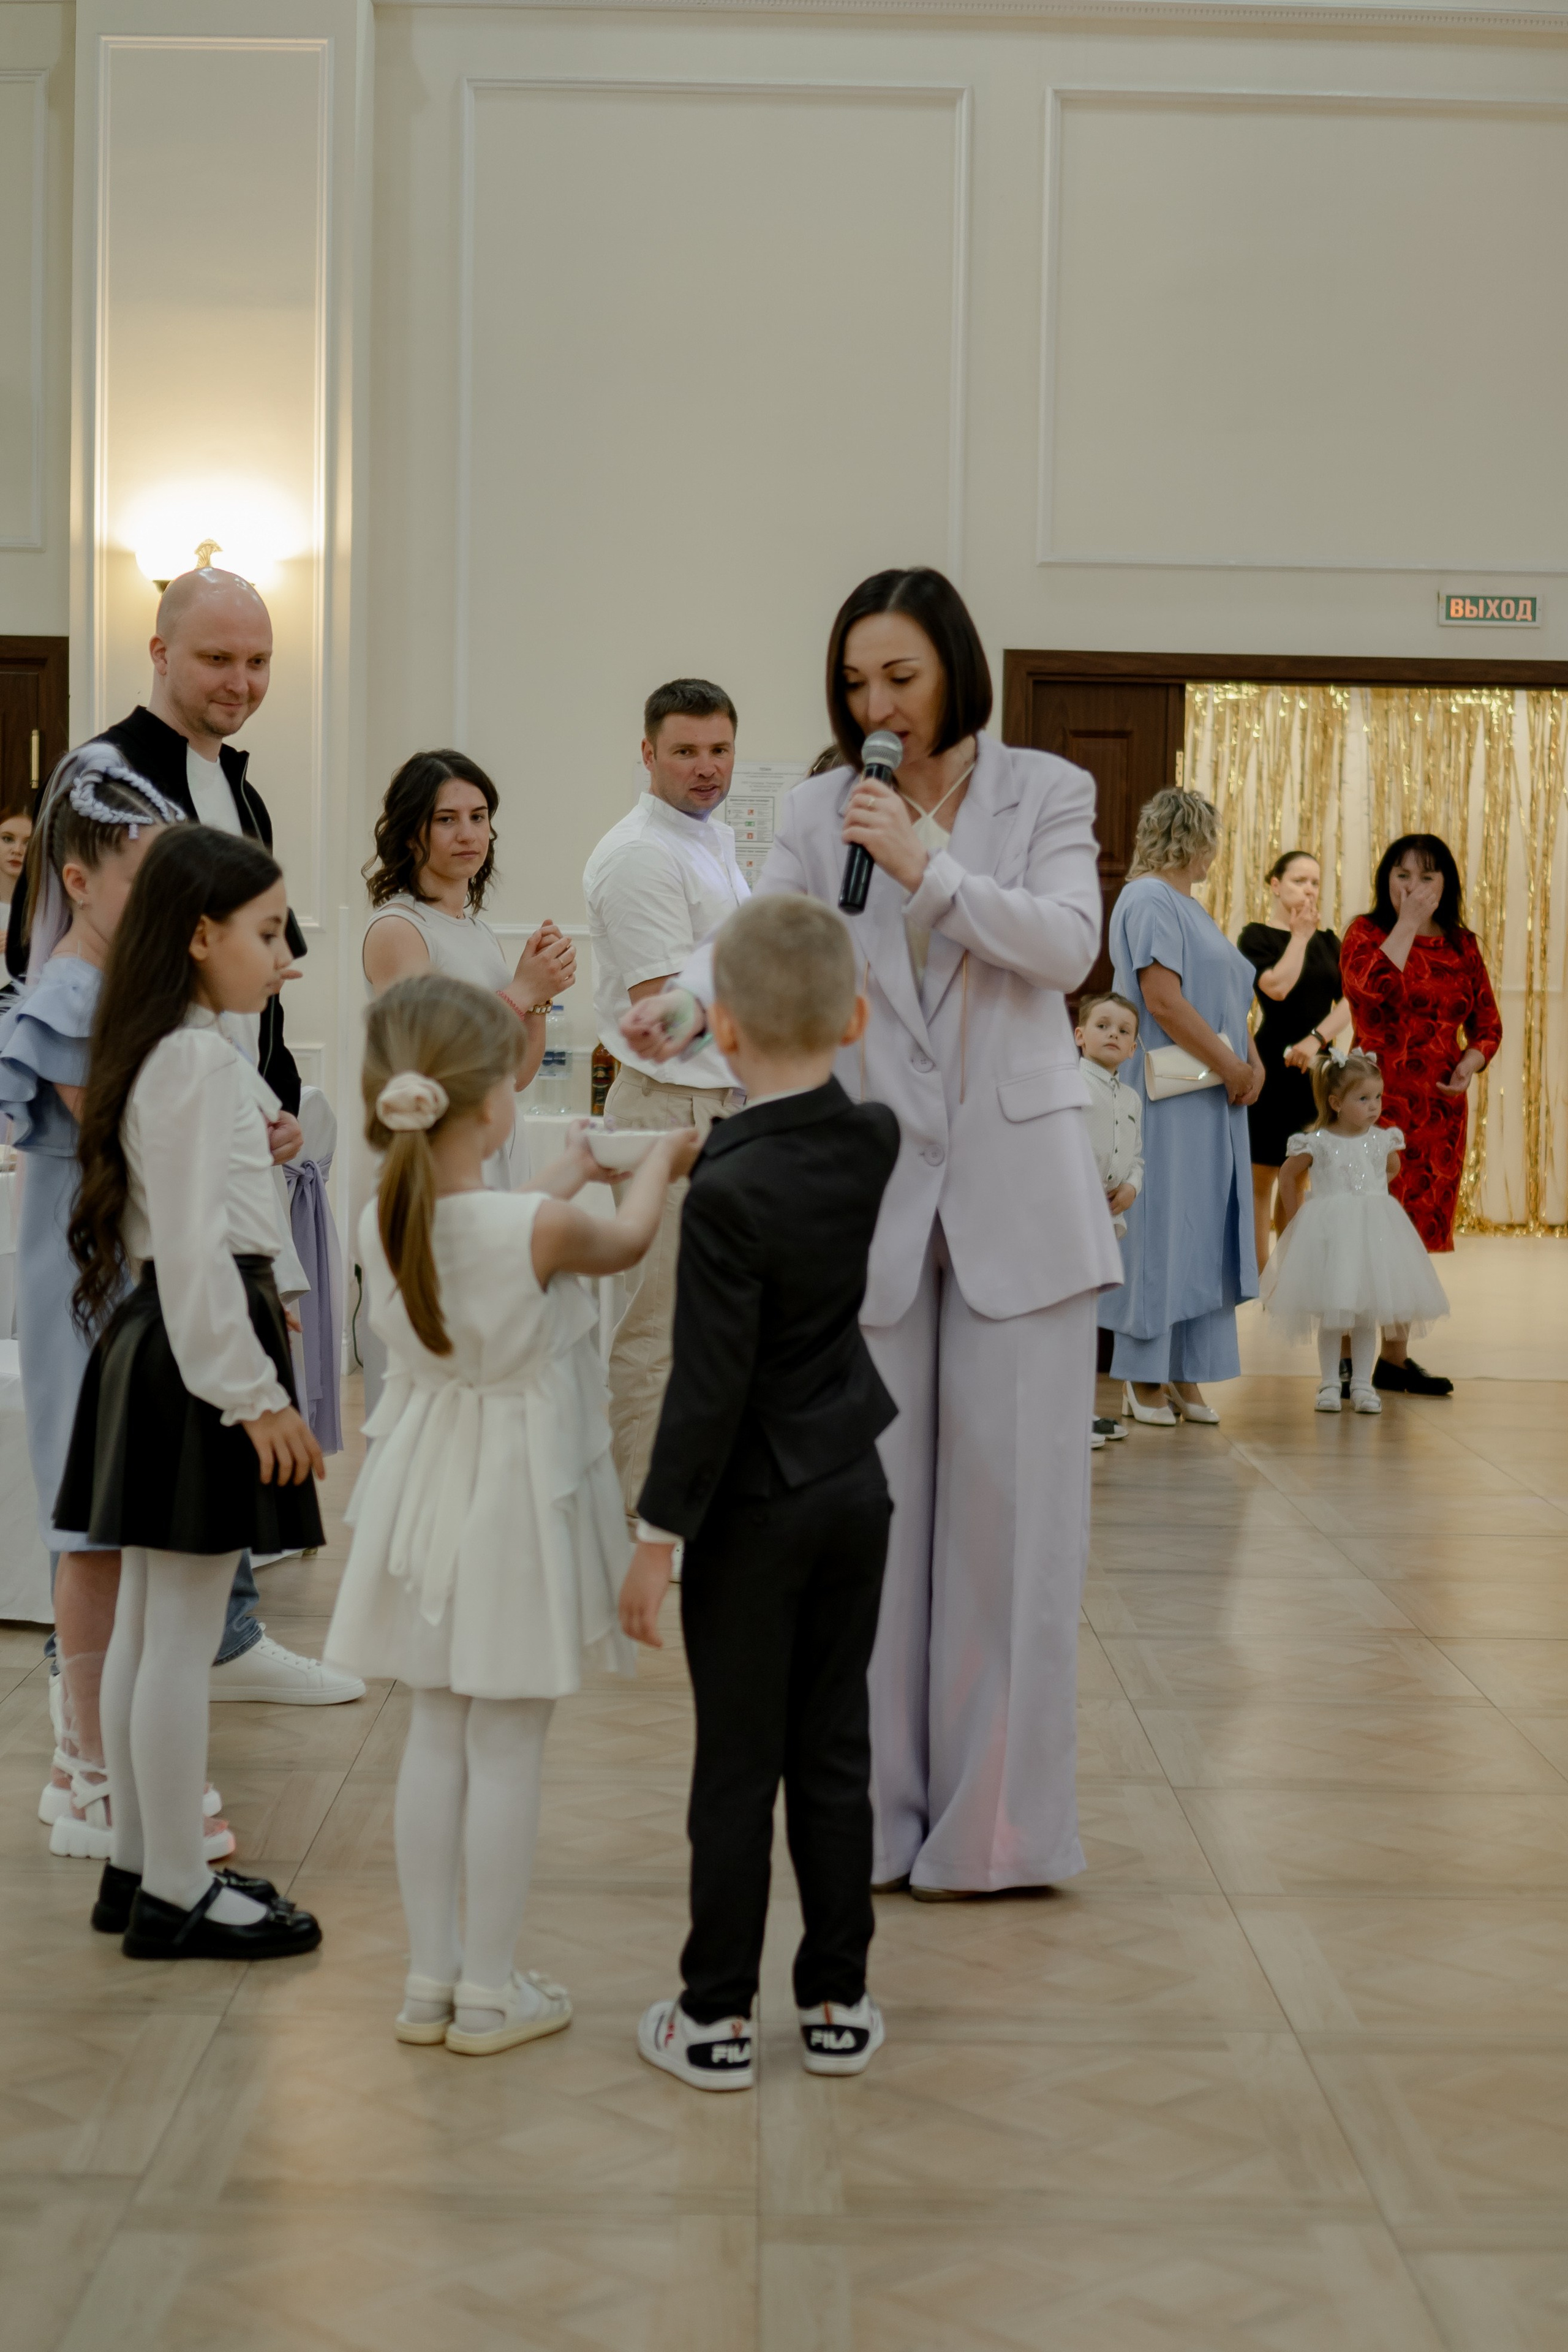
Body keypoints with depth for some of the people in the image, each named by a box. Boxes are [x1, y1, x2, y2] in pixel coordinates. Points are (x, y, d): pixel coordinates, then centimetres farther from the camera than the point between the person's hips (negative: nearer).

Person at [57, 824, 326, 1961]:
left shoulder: (174, 1051, 13)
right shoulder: (198, 1062, -17)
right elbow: (192, 1242, -21)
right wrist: (253, 1392, -20)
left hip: (157, 1340, 11)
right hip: (202, 1350, -11)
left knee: (147, 1623, 15)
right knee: (183, 1637, -2)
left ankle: (138, 1866, 25)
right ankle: (175, 1896, 7)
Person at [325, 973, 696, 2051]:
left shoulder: (384, 1225, -7)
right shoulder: (542, 1228, -23)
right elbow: (625, 1239, 0)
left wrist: (565, 1178, 27)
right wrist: (662, 1160, 20)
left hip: (430, 1489, 6)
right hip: (518, 1498, -6)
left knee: (438, 1732, 15)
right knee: (506, 1749, 4)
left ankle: (432, 1978, 24)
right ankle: (489, 1992, 14)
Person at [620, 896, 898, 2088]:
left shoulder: (727, 1192, -22)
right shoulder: (875, 1141, -4)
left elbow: (709, 1386, -21)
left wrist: (658, 1539, -14)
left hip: (755, 1509, -6)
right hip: (856, 1487, 6)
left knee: (738, 1765, 4)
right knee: (835, 1752, 14)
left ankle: (719, 2016, 15)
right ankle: (838, 2001, 22)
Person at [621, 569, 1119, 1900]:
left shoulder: (1045, 792, 5)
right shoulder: (820, 813, 8)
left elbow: (1067, 944, -9)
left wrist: (927, 865, -18)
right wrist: (684, 1001, -26)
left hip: (1017, 1190, -1)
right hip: (873, 1189, 2)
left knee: (1012, 1500, -1)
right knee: (870, 1504, 5)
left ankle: (997, 1818, 9)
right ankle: (875, 1814, 16)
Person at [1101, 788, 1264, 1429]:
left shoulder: (1185, 905, 20)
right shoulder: (1148, 901, -12)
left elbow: (1227, 998, 20)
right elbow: (1164, 1000, -20)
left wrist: (1252, 1063, 4)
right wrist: (1232, 1067, -16)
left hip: (1210, 1100, 10)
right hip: (1168, 1104, -10)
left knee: (1205, 1232, 9)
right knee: (1161, 1231, -4)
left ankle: (1185, 1375, 14)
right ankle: (1142, 1376, 4)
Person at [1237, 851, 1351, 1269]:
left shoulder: (1327, 942, 14)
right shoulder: (1257, 936, -2)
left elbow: (1348, 1003, 3)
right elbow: (1277, 986, -18)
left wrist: (1316, 1039, -13)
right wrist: (1300, 936, -8)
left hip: (1316, 1066, 5)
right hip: (1273, 1066, -5)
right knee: (1262, 1176, -3)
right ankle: (1260, 1276, 1)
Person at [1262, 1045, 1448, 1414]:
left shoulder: (1382, 1140, 0)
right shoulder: (1317, 1142, -10)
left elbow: (1393, 1168, 22)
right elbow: (1288, 1174, 5)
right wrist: (1295, 1217, 6)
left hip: (1372, 1231, 3)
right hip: (1328, 1233, -3)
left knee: (1367, 1314, 6)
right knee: (1332, 1313, 1)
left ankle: (1362, 1383, 12)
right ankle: (1330, 1383, 9)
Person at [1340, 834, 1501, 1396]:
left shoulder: (1461, 945, 13)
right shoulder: (1367, 933, -1)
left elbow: (1488, 1022, 16)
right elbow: (1373, 988, -23)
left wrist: (1471, 1063, -4)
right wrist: (1408, 923, -15)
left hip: (1441, 1106, 5)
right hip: (1379, 1098, -5)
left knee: (1417, 1225, 10)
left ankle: (1395, 1356, 19)